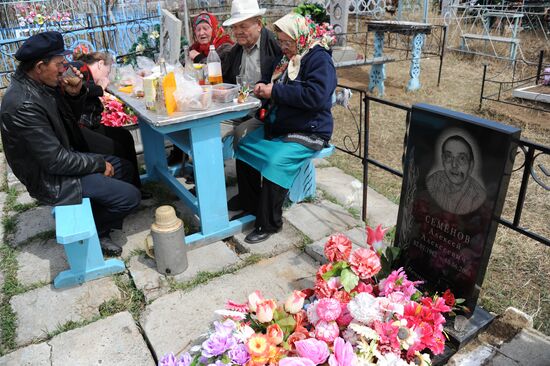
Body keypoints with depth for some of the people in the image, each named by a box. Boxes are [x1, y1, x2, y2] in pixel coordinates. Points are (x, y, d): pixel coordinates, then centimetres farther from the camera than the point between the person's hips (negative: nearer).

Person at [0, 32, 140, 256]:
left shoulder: (41, 85, -1)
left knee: (123, 168, 17)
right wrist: (99, 163, -15)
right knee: (129, 196, -14)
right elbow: (55, 161, -27)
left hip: (62, 159, 10)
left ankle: (94, 223, 19)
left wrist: (75, 94, -9)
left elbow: (70, 119, 11)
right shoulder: (25, 105, -29)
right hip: (52, 181, -10)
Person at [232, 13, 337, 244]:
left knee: (276, 162, -29)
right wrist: (264, 89, 4)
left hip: (308, 132, -9)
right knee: (244, 147, 2)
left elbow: (316, 96, -28)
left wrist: (275, 91, -23)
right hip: (278, 126, 9)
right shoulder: (290, 59, 12)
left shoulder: (319, 59, -13)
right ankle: (250, 207, 10)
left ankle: (269, 223, -13)